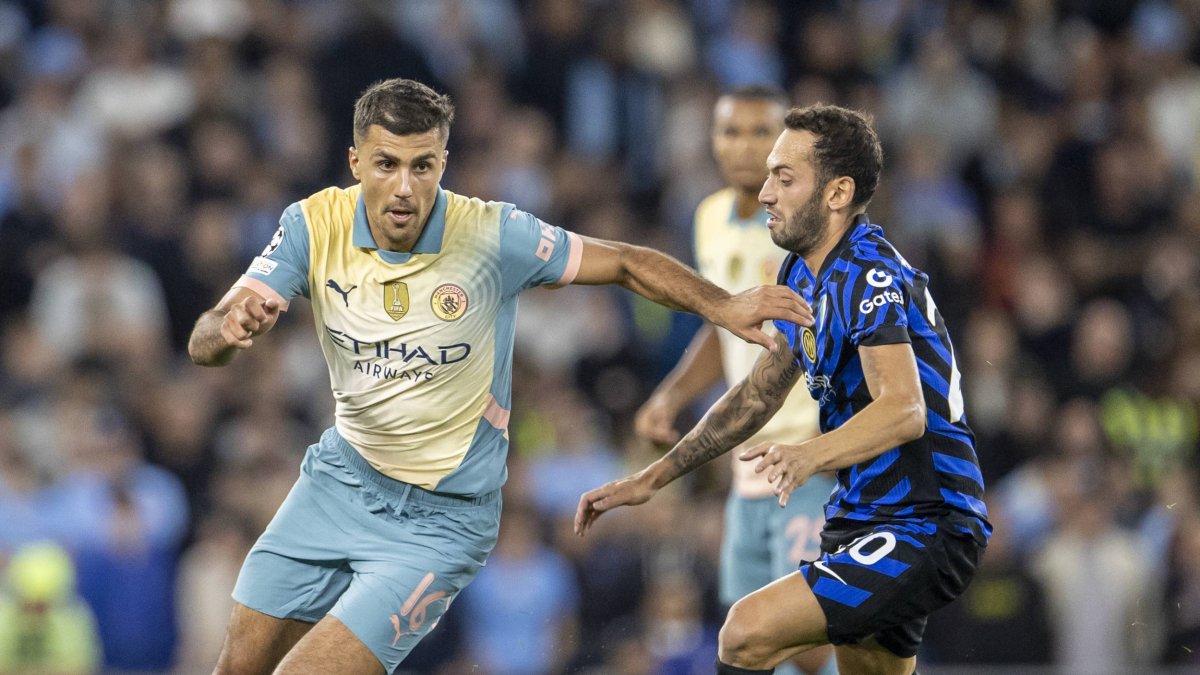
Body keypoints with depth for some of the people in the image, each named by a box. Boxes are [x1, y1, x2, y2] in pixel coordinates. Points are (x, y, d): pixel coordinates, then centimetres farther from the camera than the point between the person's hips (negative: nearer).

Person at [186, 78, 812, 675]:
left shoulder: (494, 235, -21)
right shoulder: (314, 225, -13)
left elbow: (626, 263, -8)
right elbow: (204, 342, -15)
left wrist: (722, 307, -23)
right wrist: (228, 330, -40)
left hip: (438, 518, -5)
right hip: (341, 477, 5)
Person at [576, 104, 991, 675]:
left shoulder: (871, 275, -19)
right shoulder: (803, 272, 11)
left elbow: (905, 410, -33)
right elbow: (760, 393, 22)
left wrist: (811, 455, -49)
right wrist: (652, 478, 19)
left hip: (926, 531, -10)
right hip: (861, 521, 10)